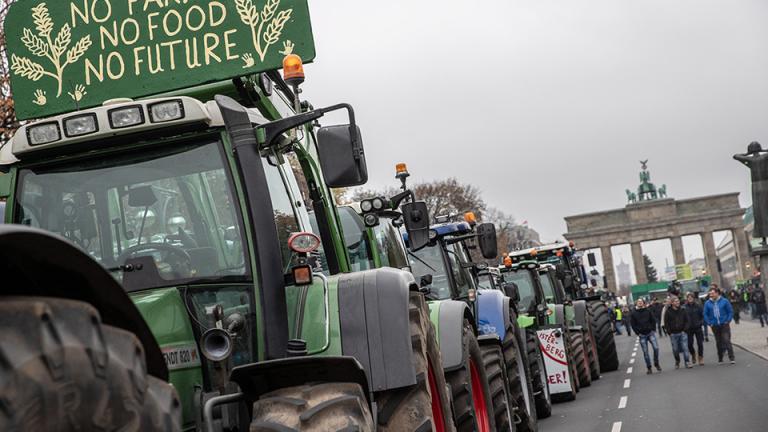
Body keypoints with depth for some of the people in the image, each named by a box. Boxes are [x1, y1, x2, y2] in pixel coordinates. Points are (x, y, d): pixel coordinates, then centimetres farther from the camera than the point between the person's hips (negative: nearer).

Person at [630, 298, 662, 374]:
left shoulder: (648, 311, 5)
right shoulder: (634, 314, 3)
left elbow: (653, 320, 8)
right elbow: (633, 324, 4)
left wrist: (653, 329, -1)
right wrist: (638, 333, -3)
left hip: (650, 333, 0)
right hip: (642, 335, 0)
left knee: (656, 348, -14)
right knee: (645, 352, 1)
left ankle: (656, 363, 6)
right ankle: (649, 368, 9)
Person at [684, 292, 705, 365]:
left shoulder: (698, 306, -1)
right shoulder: (684, 307, -2)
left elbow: (702, 315, 4)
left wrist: (701, 322, -11)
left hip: (697, 328, 0)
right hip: (689, 329, 0)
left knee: (700, 343, 0)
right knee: (689, 344, 2)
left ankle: (701, 358, 14)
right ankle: (693, 354, 31)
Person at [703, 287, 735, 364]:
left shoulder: (724, 301, -3)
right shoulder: (707, 303, 2)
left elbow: (730, 311, 2)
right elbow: (705, 314, 8)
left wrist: (728, 321, -6)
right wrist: (710, 323, 0)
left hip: (724, 325, -2)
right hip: (715, 326, 3)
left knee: (727, 341, -10)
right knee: (718, 343, 9)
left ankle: (732, 358, -8)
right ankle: (720, 359, 20)